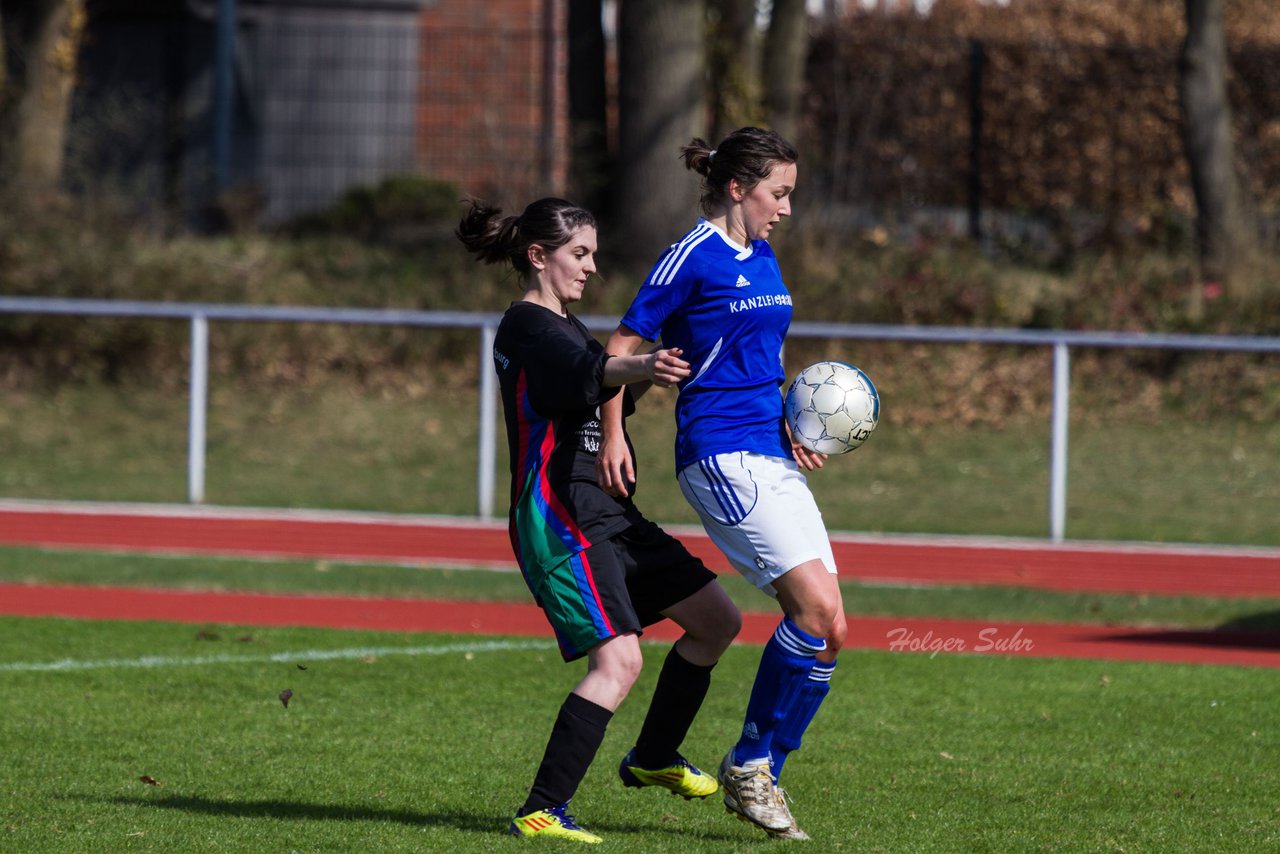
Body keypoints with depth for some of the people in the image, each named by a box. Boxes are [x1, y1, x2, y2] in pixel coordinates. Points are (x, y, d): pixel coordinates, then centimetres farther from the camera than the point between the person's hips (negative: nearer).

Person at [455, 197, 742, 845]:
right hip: (558, 517, -10)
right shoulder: (526, 325, -11)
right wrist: (639, 369, -51)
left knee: (718, 620, 13)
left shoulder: (562, 325, 20)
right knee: (619, 659, -23)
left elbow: (608, 388, 36)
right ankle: (541, 811, -22)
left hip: (608, 515, 10)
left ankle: (652, 759, 29)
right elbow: (586, 373, -33)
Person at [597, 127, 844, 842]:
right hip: (720, 455, -9)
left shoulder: (765, 261, 18)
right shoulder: (692, 259, -6)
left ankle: (760, 778, 8)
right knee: (816, 607, -19)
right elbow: (624, 345, -5)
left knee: (826, 629, 1)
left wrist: (794, 431, 13)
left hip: (772, 456, 9)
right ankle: (749, 765, -6)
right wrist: (613, 436, -12)